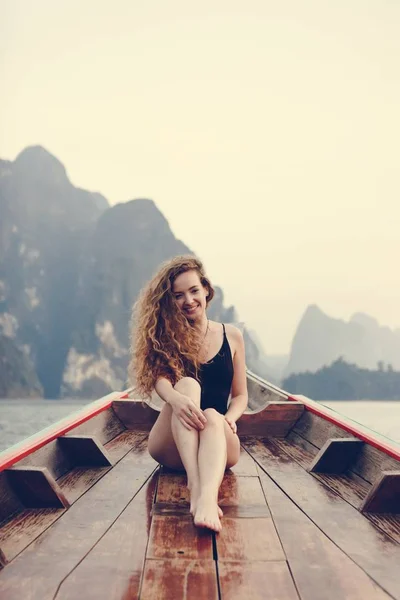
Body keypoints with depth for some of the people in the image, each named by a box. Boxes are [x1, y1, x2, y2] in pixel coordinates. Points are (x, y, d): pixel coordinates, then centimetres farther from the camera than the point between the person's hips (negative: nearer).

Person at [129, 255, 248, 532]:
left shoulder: (231, 335, 9)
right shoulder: (165, 336, 5)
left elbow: (240, 395, 10)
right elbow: (160, 379, -15)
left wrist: (230, 417, -14)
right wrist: (176, 398, -38)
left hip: (218, 439, 1)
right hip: (171, 445, -1)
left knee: (212, 416, -34)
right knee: (187, 384, -29)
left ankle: (208, 497, -63)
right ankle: (195, 484, -51)